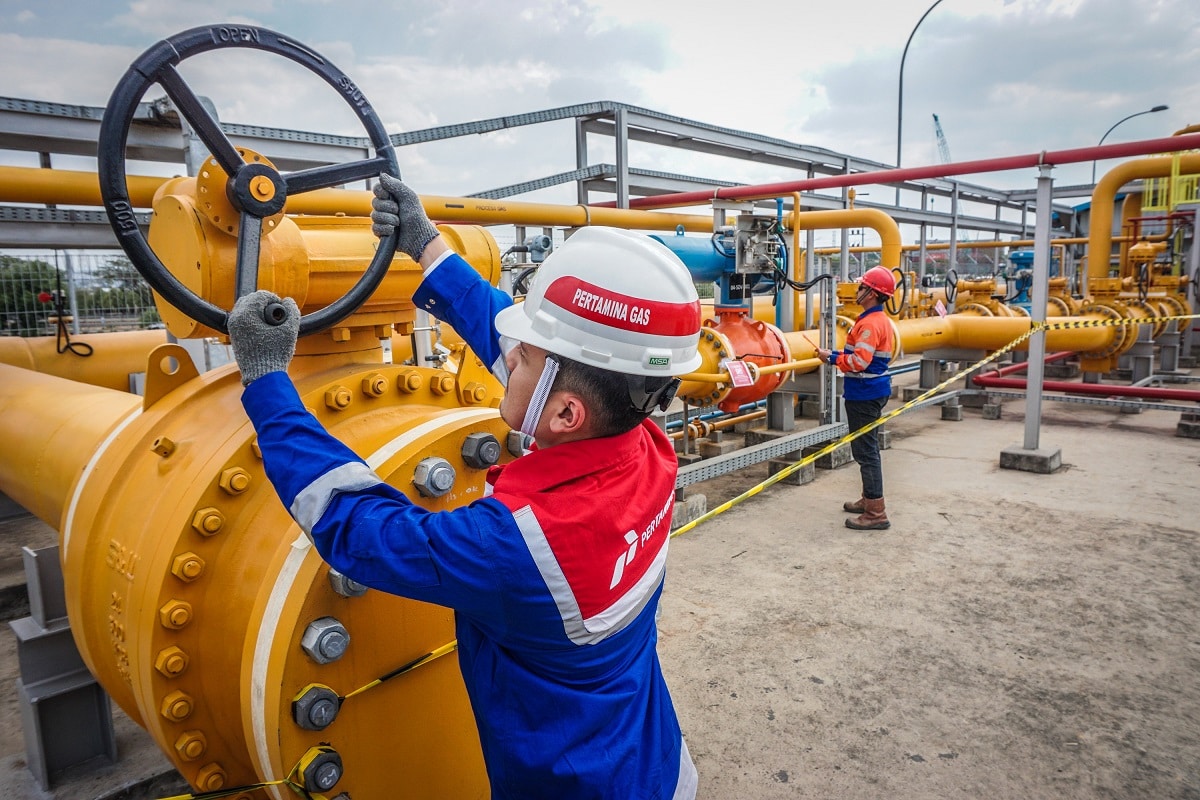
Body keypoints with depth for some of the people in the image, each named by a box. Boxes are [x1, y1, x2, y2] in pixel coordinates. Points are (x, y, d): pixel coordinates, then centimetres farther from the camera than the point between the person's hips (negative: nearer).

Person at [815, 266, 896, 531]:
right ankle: (869, 499, 32)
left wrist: (831, 357, -13)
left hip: (864, 395, -11)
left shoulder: (870, 323, -19)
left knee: (865, 451, -7)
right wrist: (837, 355, 9)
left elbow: (859, 362, -26)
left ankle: (876, 513, -3)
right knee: (867, 448, 19)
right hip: (872, 392, 11)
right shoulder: (880, 320, 15)